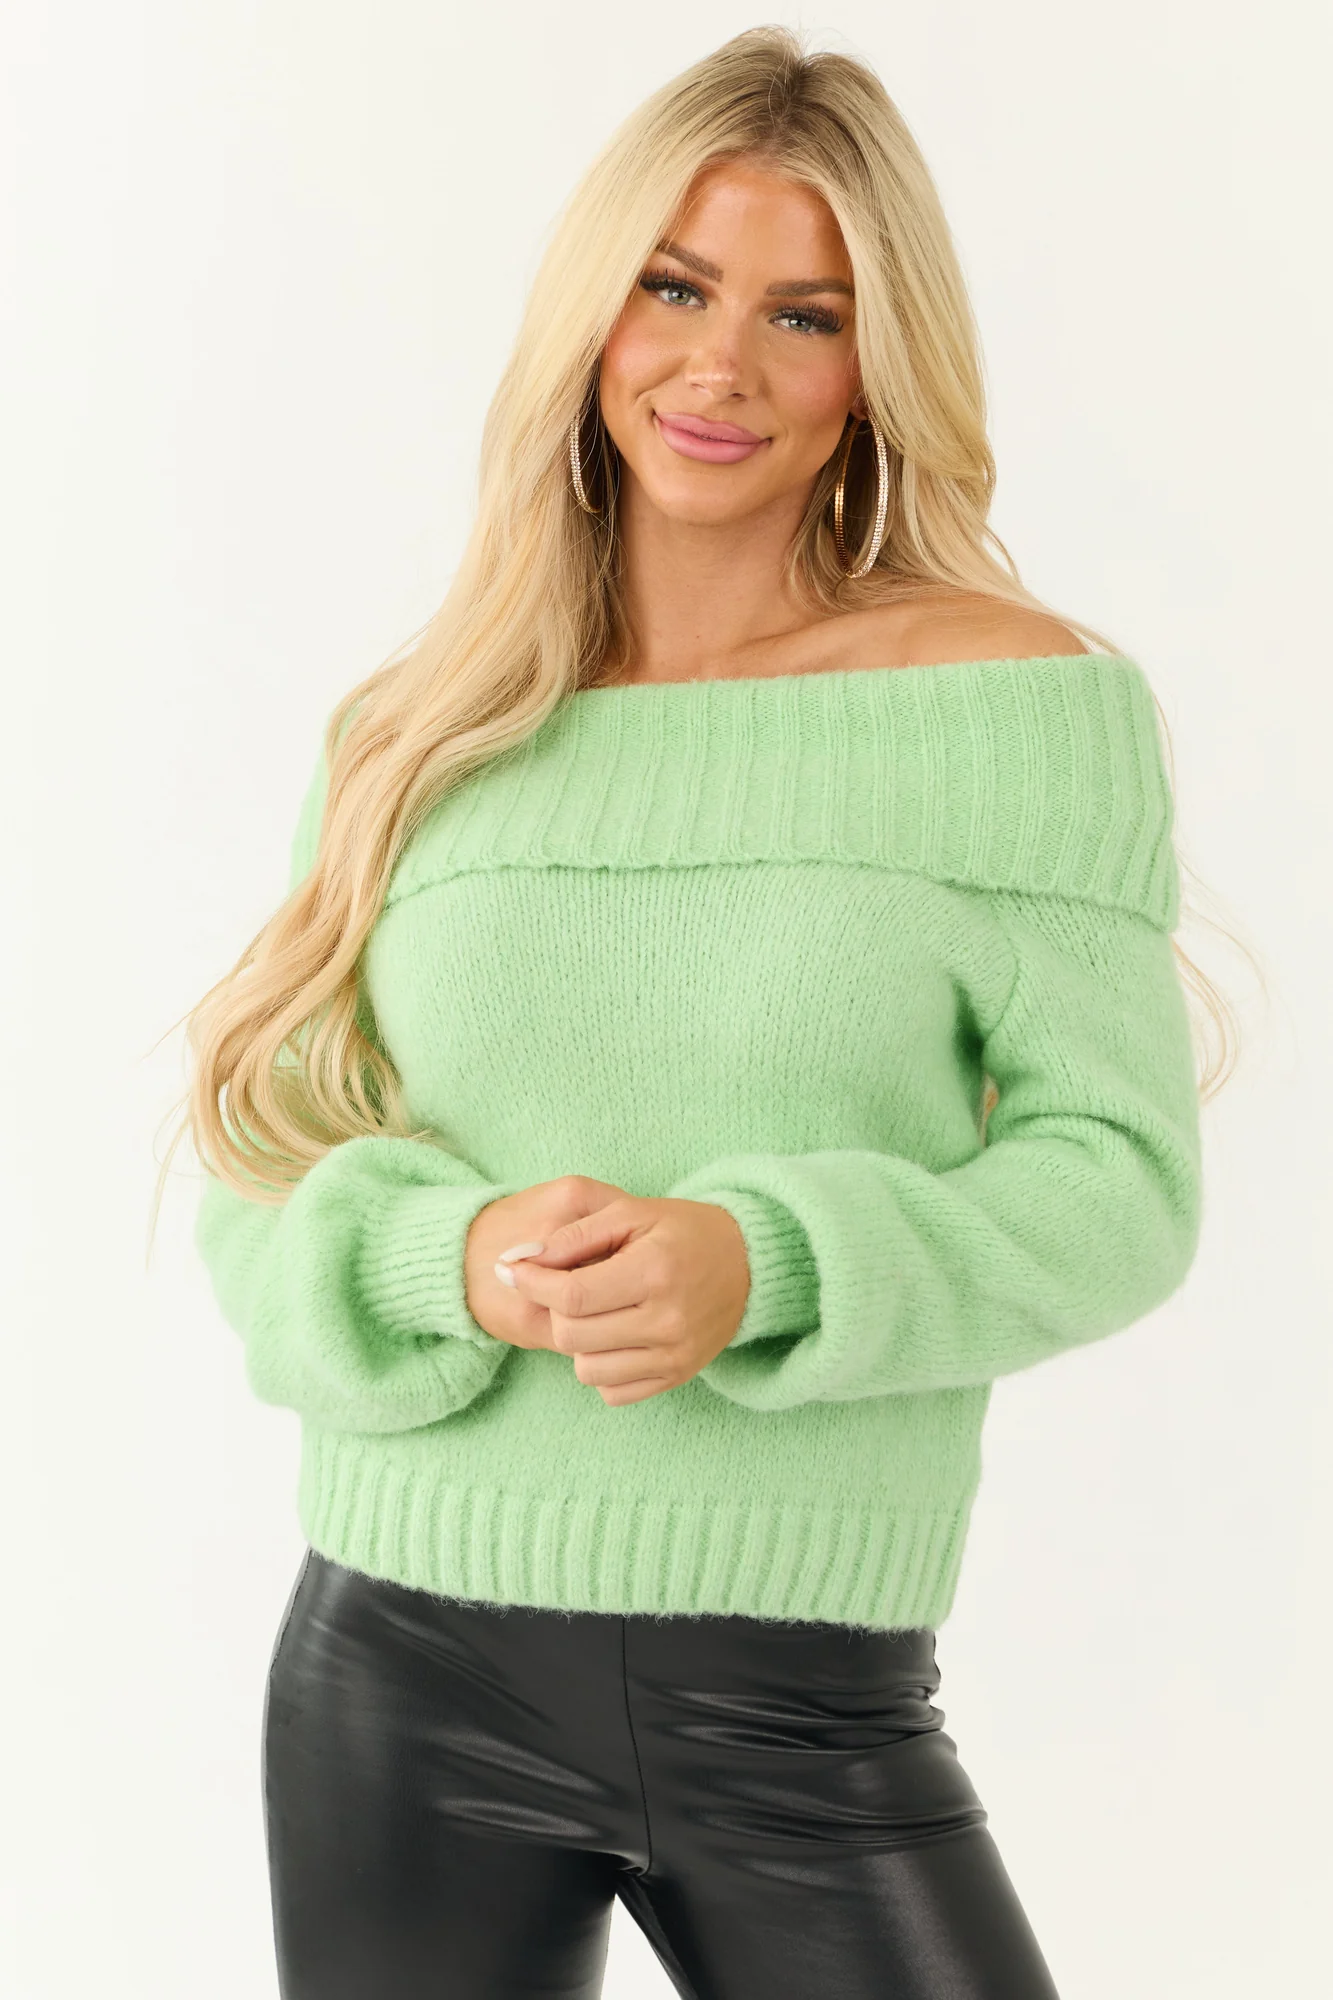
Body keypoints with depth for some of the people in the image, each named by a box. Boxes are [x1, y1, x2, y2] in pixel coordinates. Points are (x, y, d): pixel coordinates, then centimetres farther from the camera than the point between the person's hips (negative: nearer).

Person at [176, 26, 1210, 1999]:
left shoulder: (1025, 701, -3)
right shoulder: (412, 737, 5)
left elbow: (1119, 1176, -6)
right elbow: (260, 1195, 5)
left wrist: (762, 1267, -21)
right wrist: (452, 1260, -16)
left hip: (811, 1707, -2)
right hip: (407, 1682, 2)